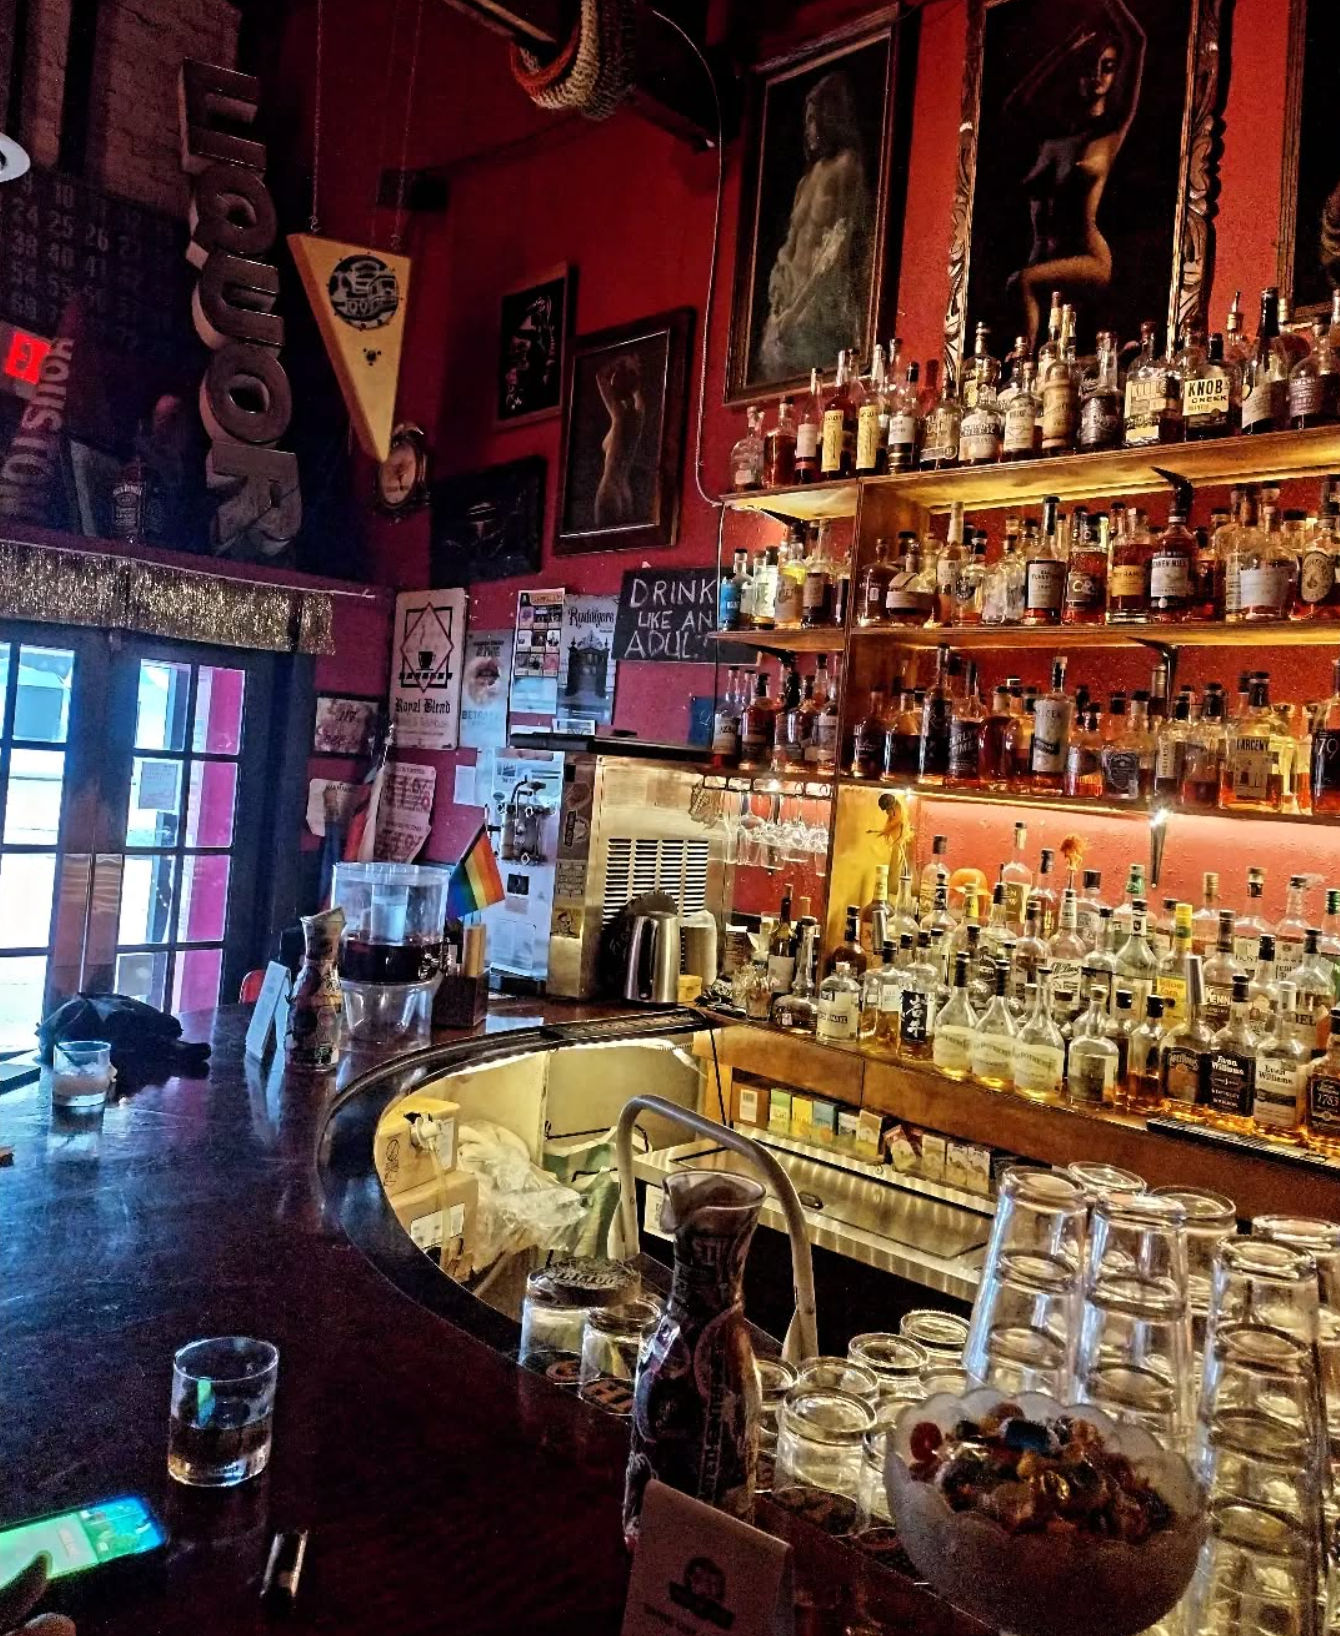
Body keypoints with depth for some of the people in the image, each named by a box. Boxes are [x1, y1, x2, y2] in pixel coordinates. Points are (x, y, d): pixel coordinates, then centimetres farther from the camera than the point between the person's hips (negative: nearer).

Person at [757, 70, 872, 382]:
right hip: (797, 292, 7)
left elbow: (841, 241, -9)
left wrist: (798, 305, -15)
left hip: (825, 299, -7)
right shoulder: (811, 175, 25)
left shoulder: (847, 165, 2)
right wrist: (780, 289, 7)